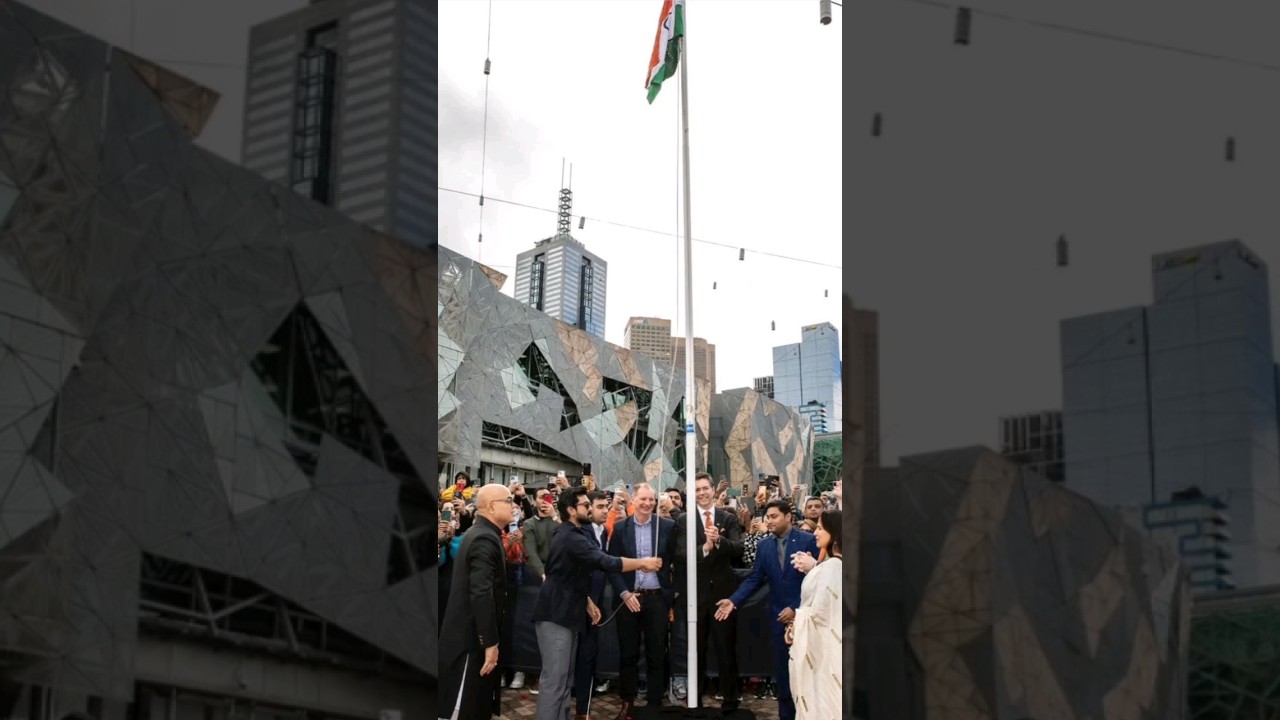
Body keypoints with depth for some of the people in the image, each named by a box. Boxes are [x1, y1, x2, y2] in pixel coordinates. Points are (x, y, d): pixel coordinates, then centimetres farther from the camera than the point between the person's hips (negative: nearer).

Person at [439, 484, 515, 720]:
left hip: (469, 633, 10)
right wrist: (490, 642, -24)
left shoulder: (481, 534, 13)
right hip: (471, 637, -10)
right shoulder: (485, 539, -19)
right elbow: (481, 594, -27)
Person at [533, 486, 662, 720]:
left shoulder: (573, 535, 16)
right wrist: (642, 563, -16)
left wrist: (587, 602, 13)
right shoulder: (570, 538, -18)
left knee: (564, 679, 12)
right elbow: (605, 562, -25)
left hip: (566, 611, 10)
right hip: (556, 613, -10)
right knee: (555, 679, -9)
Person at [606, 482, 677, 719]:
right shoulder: (620, 528, 1)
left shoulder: (667, 526, 0)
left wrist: (673, 595, -1)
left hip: (658, 598, -1)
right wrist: (624, 594, -9)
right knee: (628, 654, 8)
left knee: (656, 655, 5)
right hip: (628, 597, 1)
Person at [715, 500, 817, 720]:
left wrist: (796, 608, -14)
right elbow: (754, 579, 3)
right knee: (782, 672, 8)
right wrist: (733, 600, -11)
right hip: (780, 616, 4)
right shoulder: (764, 545, 5)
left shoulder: (808, 541, -8)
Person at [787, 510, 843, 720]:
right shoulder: (830, 564, 10)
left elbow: (819, 612, -22)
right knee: (819, 703, 15)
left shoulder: (831, 566, -21)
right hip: (820, 642, 9)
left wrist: (796, 618, -4)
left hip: (821, 645, -9)